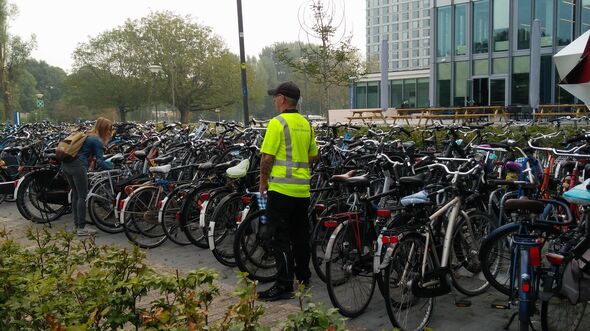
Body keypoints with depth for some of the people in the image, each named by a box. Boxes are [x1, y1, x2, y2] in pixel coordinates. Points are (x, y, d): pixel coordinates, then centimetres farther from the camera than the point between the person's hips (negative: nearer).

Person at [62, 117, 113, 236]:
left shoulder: (87, 135, 20)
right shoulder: (97, 140, -6)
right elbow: (100, 162, -11)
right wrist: (112, 167, -2)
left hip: (66, 165, 9)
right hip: (78, 167, -9)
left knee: (75, 195, 16)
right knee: (82, 196, -1)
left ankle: (77, 224, 23)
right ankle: (81, 228, 2)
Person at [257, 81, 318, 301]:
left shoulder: (278, 123, -12)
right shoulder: (306, 124, 11)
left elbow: (267, 157, -13)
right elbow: (312, 156, 16)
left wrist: (263, 182, -1)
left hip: (281, 189, -8)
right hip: (303, 189, 8)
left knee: (278, 237, -3)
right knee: (300, 234, 17)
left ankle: (284, 285, -3)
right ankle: (303, 277, 29)